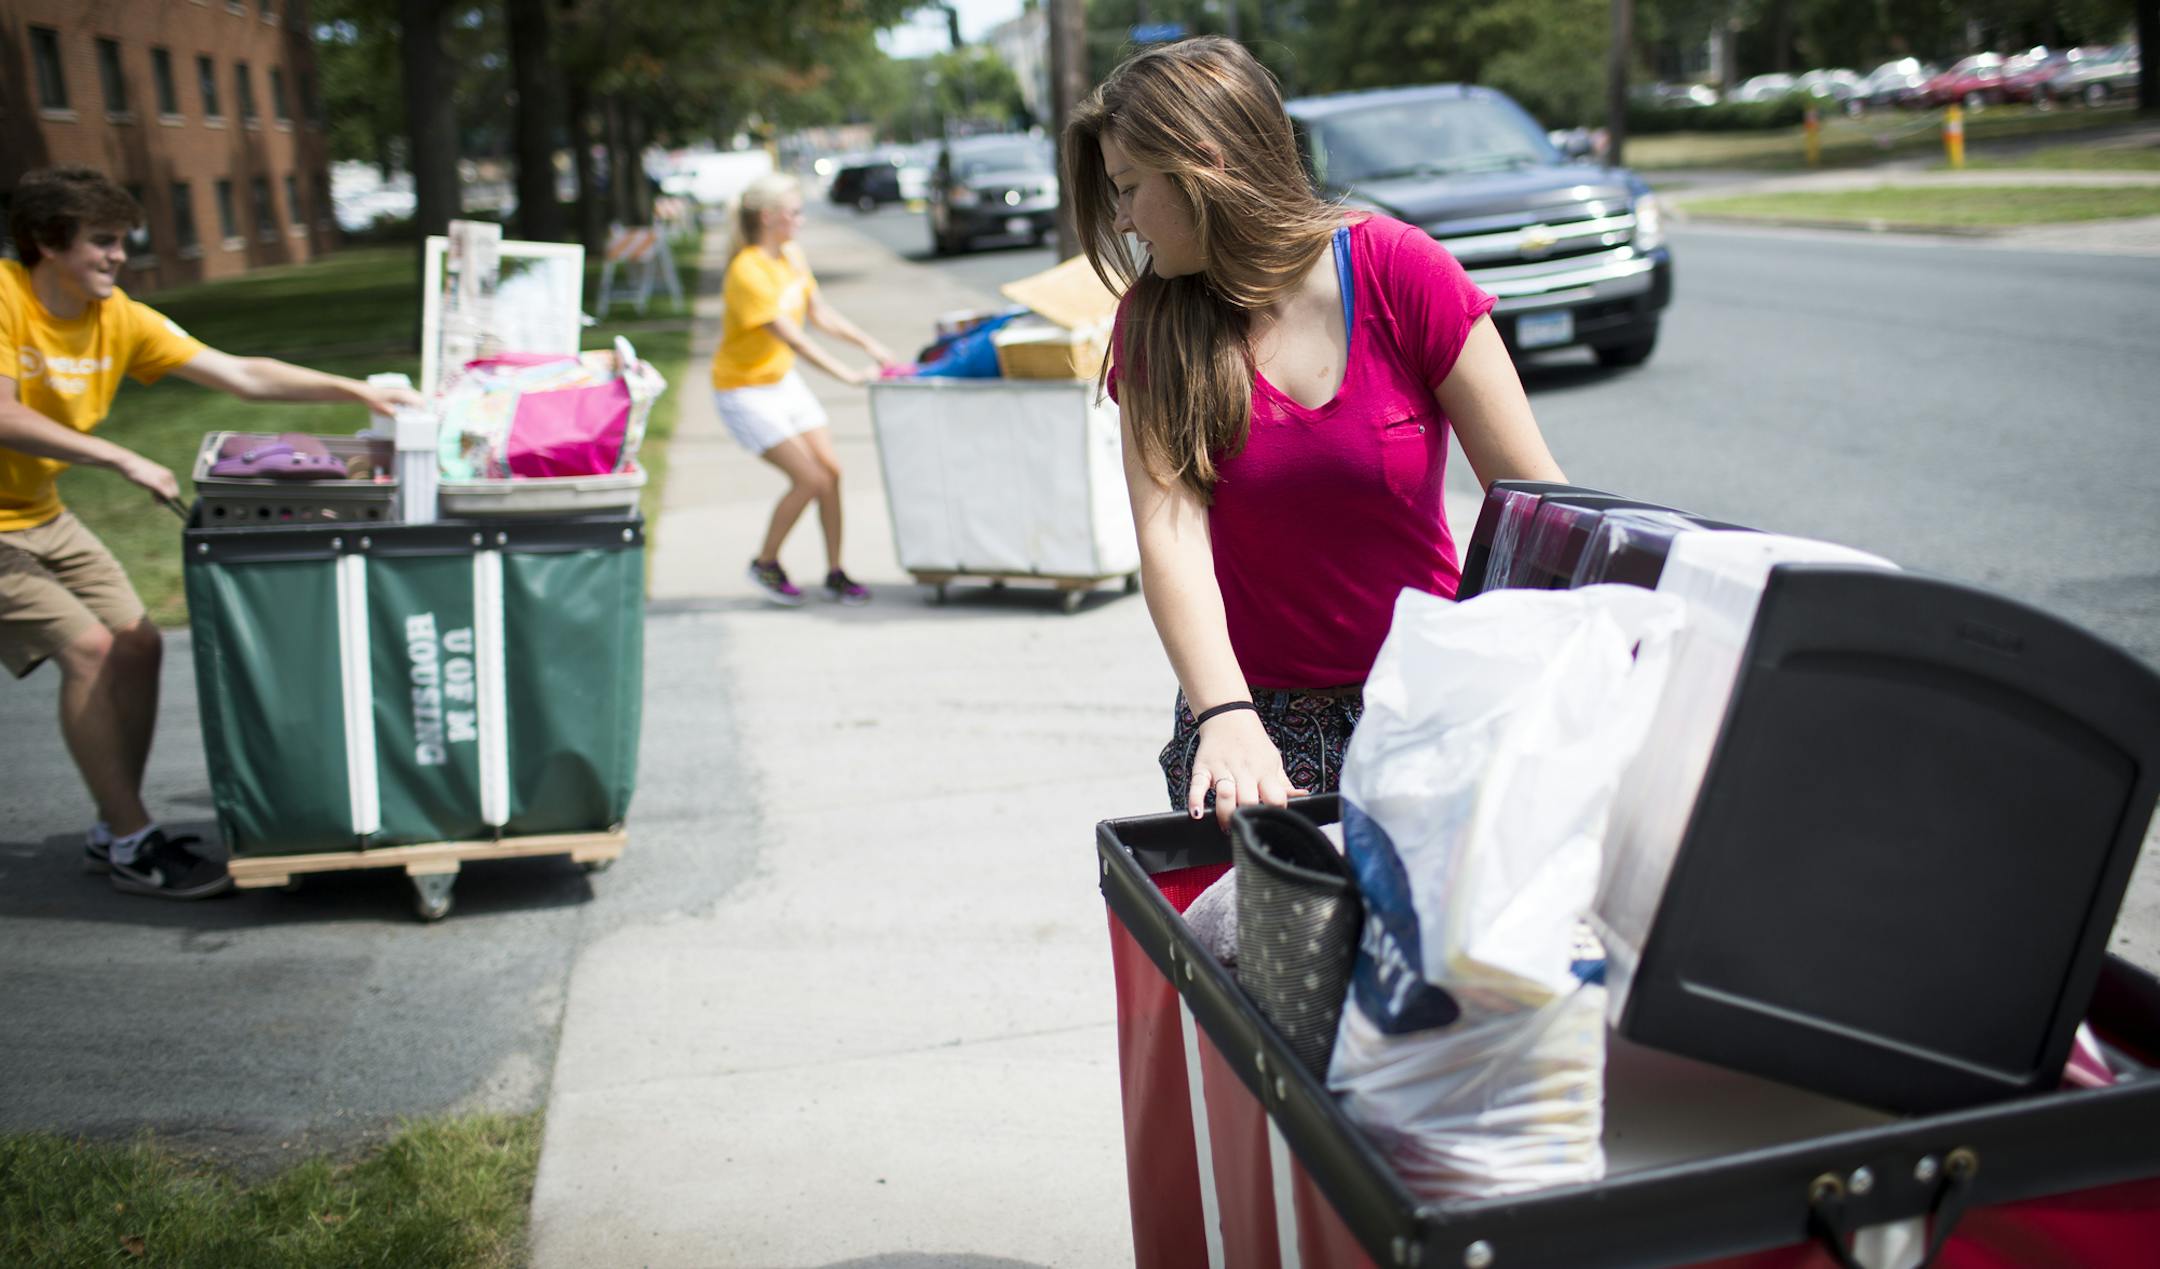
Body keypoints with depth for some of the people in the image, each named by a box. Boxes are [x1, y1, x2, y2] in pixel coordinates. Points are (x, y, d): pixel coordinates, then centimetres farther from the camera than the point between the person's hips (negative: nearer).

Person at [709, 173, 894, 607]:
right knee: (810, 478, -13)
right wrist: (846, 374, -30)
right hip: (744, 389, -8)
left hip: (784, 378, 8)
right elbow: (791, 337, -28)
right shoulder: (747, 272, -25)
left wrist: (869, 344, 0)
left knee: (831, 470, 0)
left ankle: (835, 573, 12)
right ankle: (765, 563, 8)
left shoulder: (792, 256, 1)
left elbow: (820, 313, 10)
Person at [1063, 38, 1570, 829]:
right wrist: (1225, 718, -30)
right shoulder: (1155, 322, -3)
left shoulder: (1402, 272, -9)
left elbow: (1533, 495, -10)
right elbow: (1170, 533, -15)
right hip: (1257, 713, 1)